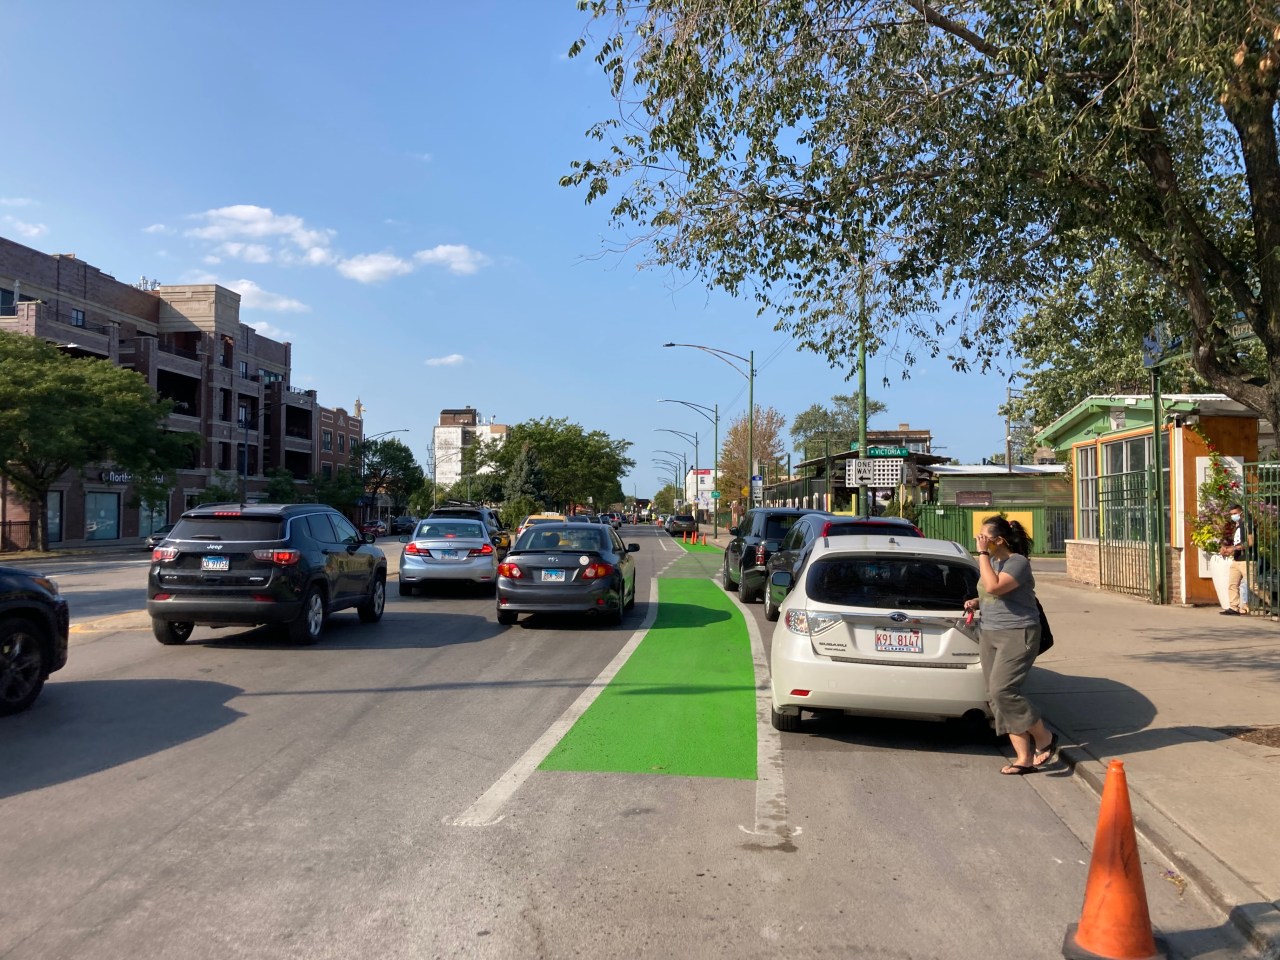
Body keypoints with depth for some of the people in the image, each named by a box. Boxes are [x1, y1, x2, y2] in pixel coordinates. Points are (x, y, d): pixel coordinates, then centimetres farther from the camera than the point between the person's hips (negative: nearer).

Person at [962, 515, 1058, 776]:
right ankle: (1024, 757, 6)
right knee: (995, 695, 2)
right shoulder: (989, 562, 13)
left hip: (1017, 634, -9)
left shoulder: (1018, 562, -13)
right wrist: (976, 603, 7)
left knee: (1002, 690, -18)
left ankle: (1045, 738, 3)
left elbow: (993, 587, -28)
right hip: (989, 634, 9)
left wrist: (983, 553, -22)